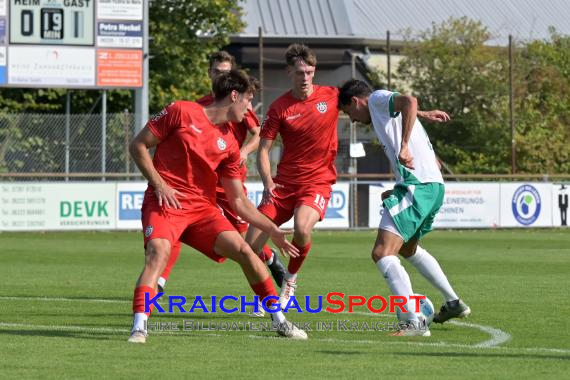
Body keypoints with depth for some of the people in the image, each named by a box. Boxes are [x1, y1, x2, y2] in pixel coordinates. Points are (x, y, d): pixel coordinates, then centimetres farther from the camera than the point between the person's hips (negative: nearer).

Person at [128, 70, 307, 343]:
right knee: (158, 252, -31)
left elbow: (238, 201, 16)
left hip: (203, 207, 5)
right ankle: (138, 328, -34)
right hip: (165, 201, -5)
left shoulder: (229, 144, 11)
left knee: (243, 250, -8)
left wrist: (272, 230, 12)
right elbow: (138, 146, 0)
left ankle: (280, 321, 5)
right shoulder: (181, 112, -2)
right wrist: (158, 183, -11)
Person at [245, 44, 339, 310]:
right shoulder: (279, 108, -3)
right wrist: (267, 183, -18)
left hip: (318, 182, -1)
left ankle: (291, 278, -2)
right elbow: (263, 150, -1)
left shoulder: (332, 96, -2)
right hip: (284, 183, 2)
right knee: (251, 246, -6)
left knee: (302, 229, -32)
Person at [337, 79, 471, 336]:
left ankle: (414, 323, -23)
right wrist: (399, 192, 25)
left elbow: (409, 102, -22)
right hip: (433, 187, 10)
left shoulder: (377, 99, 2)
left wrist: (404, 148, -25)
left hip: (416, 186, -10)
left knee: (382, 253, -16)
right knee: (407, 249, 33)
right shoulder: (387, 113, 29)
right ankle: (453, 303, 39)